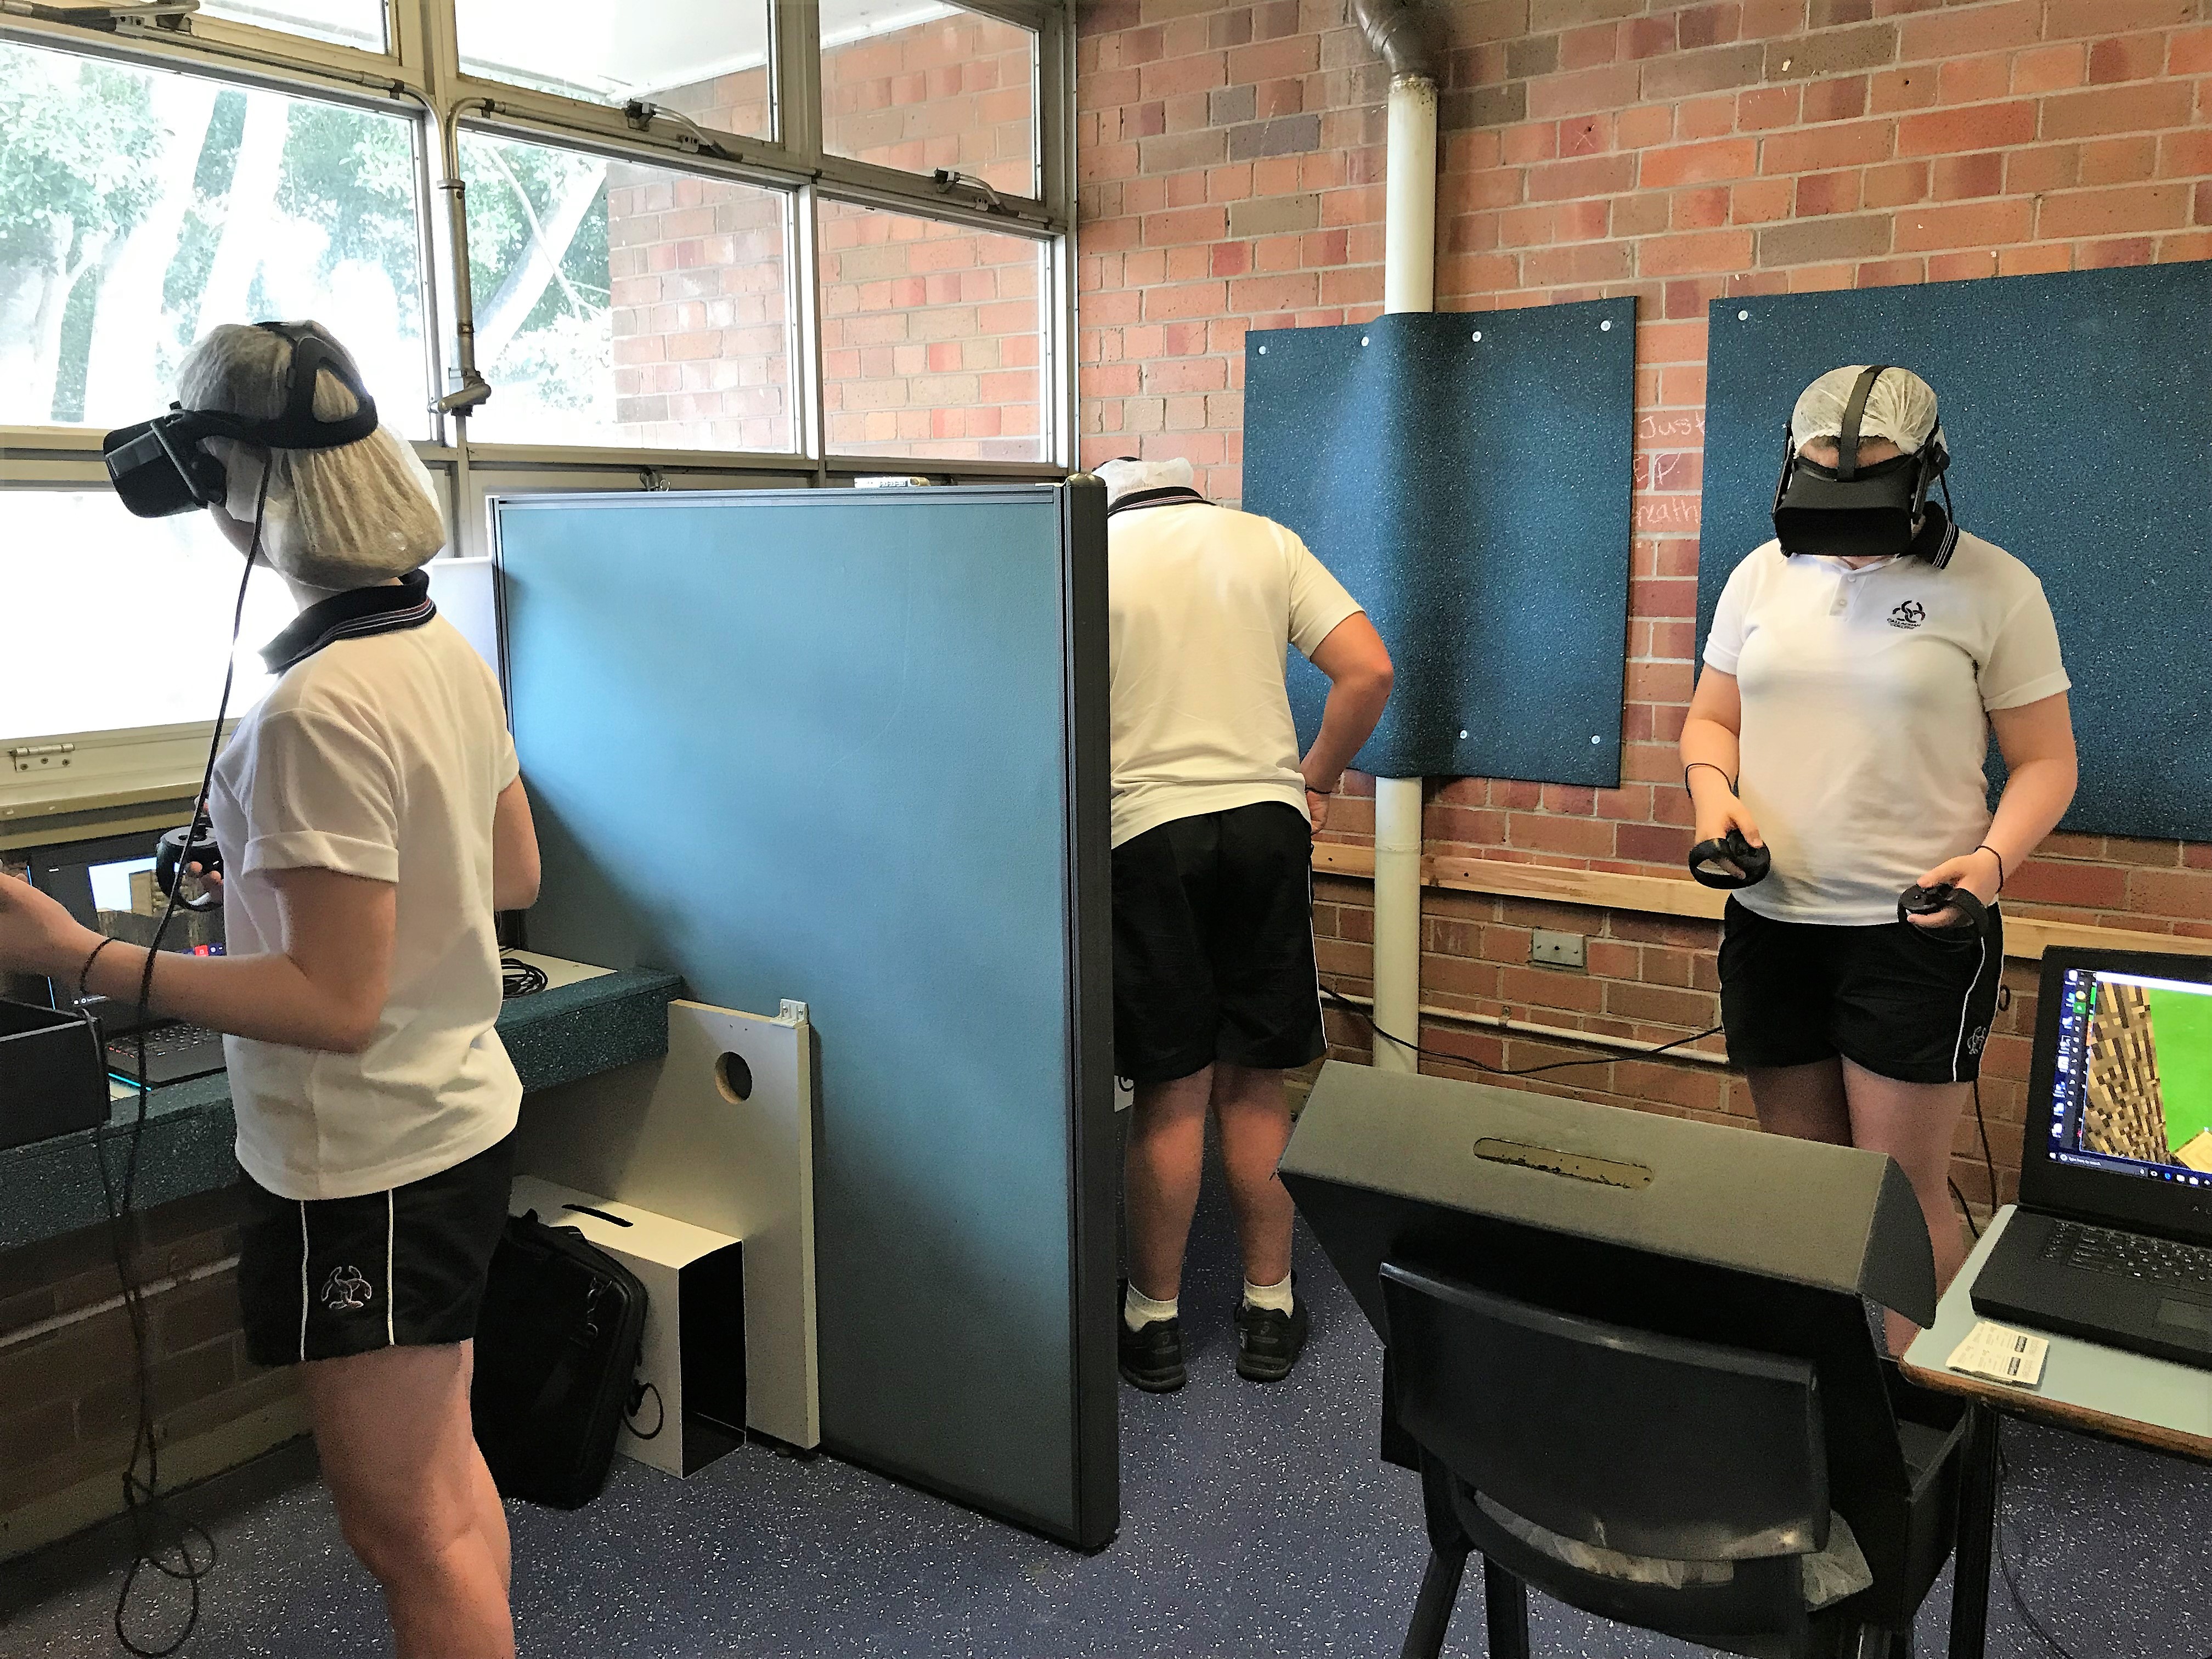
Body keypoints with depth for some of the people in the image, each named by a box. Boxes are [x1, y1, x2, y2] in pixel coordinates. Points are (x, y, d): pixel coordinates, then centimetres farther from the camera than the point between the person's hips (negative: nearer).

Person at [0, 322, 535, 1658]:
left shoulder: (315, 710, -25)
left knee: (408, 1526, 8)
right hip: (462, 1115, 9)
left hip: (369, 1166, -9)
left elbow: (336, 1003, -24)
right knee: (444, 1471, 23)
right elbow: (513, 874, 13)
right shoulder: (450, 651, 1)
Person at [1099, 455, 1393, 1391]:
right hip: (1266, 821, 3)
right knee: (1255, 1085, 12)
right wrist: (1316, 783, 13)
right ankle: (1270, 1309, 22)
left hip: (1146, 831, -2)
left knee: (1172, 1092, 4)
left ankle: (1154, 1322, 17)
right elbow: (1369, 671, 3)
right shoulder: (1266, 541, 11)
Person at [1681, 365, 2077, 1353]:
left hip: (1917, 929, -4)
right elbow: (1711, 719, 16)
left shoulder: (1992, 587, -4)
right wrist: (1714, 789, -6)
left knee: (1901, 1191, -2)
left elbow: (2045, 759, -1)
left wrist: (1995, 856, -19)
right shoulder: (1764, 574, 8)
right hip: (1771, 921, 5)